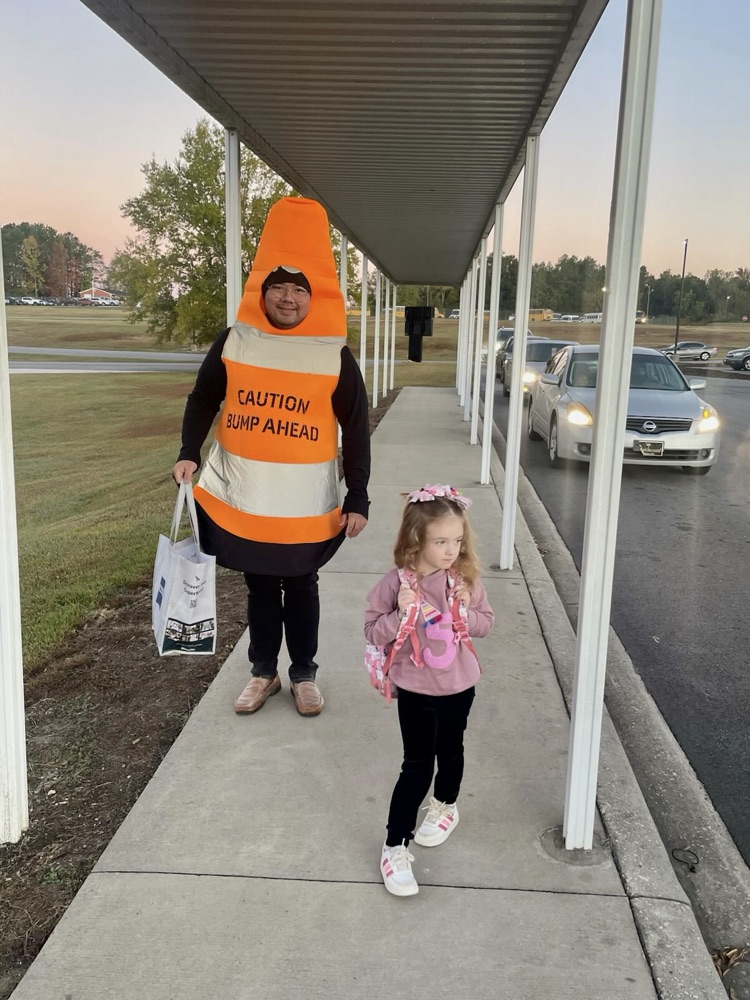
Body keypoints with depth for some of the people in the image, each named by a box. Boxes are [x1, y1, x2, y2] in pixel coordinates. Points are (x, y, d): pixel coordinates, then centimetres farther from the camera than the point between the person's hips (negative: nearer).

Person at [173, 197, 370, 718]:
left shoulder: (336, 355, -8)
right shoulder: (233, 342, -3)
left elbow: (356, 430, -3)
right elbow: (203, 401, 9)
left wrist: (357, 500, -5)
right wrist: (189, 454, -5)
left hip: (306, 506, -2)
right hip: (240, 498, 2)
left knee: (301, 588, 14)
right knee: (260, 587, 16)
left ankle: (304, 674, 32)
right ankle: (264, 671, 34)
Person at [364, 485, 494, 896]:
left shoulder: (465, 578, -10)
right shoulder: (396, 582, -18)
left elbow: (486, 622, 1)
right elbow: (373, 632, -13)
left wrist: (465, 612, -19)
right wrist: (402, 612, -29)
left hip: (458, 686, 3)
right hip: (415, 689, -3)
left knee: (450, 751, 23)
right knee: (417, 765, 2)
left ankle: (445, 806, 51)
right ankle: (395, 847, 15)